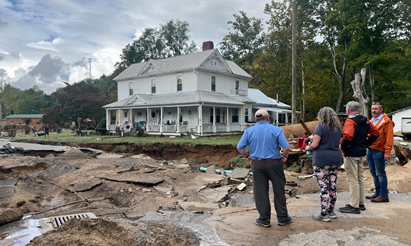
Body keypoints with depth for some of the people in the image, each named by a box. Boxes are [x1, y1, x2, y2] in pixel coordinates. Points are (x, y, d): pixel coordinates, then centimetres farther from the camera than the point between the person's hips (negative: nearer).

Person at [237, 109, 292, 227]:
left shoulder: (249, 131, 1)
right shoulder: (276, 130, -4)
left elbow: (240, 148, -3)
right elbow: (286, 147, -12)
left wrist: (247, 156, 11)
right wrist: (284, 157, 6)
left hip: (257, 164, 1)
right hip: (274, 164, -1)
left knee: (260, 192, 8)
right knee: (279, 191, 11)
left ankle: (264, 220, 16)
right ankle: (282, 218, 21)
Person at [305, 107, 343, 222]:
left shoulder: (321, 127, -9)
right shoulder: (338, 128, 12)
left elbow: (315, 145, -14)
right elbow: (337, 143, 17)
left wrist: (308, 148, 5)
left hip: (322, 160, -7)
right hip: (336, 159, 7)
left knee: (324, 187, -3)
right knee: (333, 186, 12)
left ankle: (324, 214, 3)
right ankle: (331, 211, 22)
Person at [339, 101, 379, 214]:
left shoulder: (350, 121, -17)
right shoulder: (365, 120, 9)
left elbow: (348, 136, -33)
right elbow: (375, 133, 14)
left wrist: (343, 147, -18)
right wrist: (365, 144, 12)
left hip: (351, 154, -9)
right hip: (362, 153, 9)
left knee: (353, 180, -2)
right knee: (360, 178, 18)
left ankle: (354, 206, 4)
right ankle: (361, 203, 28)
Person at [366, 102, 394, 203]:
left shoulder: (386, 122, -6)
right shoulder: (371, 121, 18)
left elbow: (389, 137, -12)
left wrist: (387, 152, -17)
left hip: (379, 151, -8)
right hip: (370, 150, 8)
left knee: (380, 173, -4)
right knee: (373, 173, 13)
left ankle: (384, 195, 3)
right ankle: (378, 192, 23)